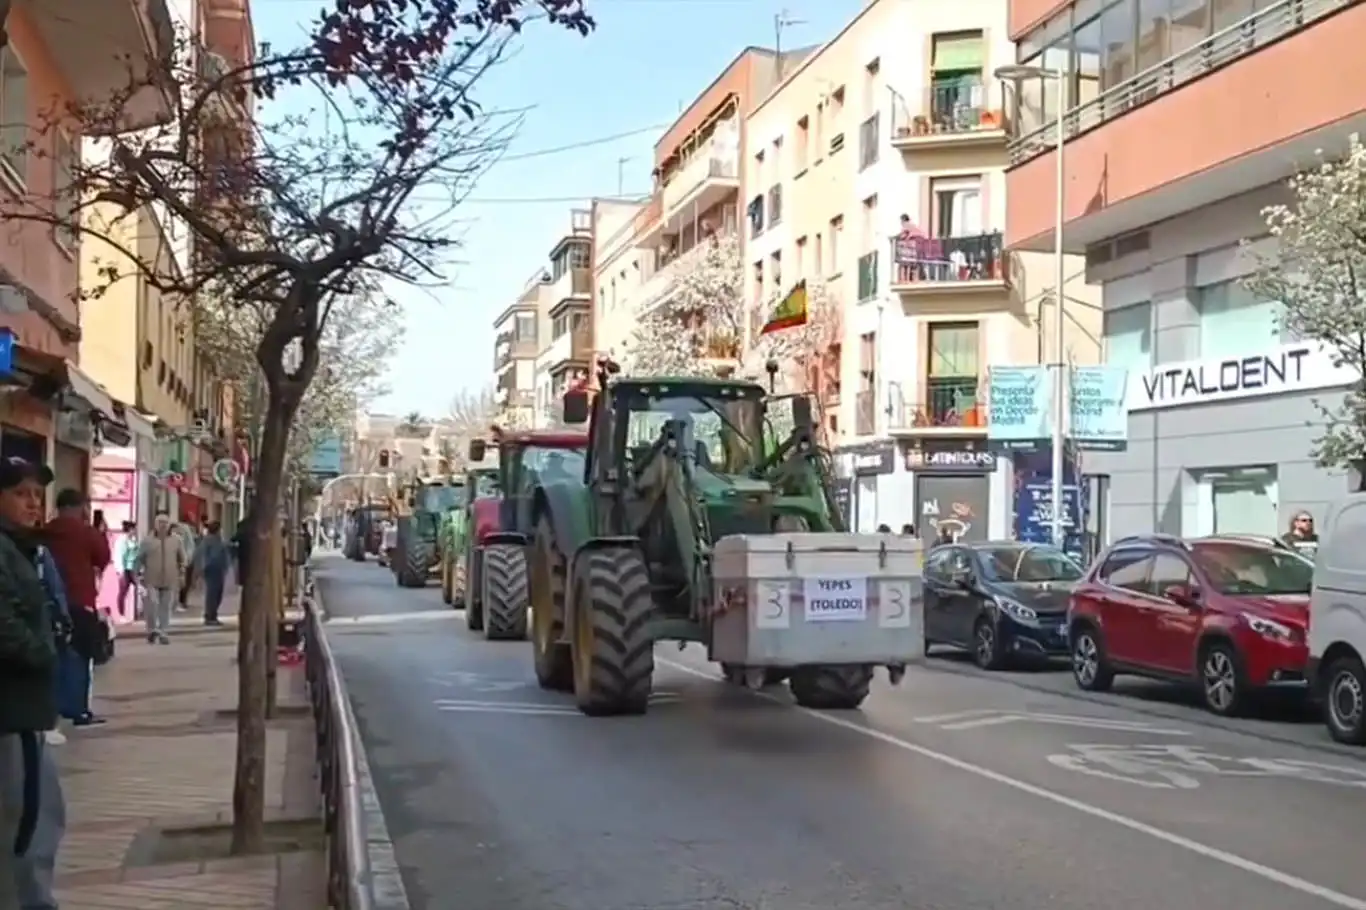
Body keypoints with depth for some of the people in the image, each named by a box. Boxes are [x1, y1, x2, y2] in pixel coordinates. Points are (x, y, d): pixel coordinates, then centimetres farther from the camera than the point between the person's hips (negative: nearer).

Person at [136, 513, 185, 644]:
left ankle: (164, 633, 11)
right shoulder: (148, 540, 3)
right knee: (152, 603, -13)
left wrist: (182, 571, 9)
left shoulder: (176, 540, 8)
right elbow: (140, 558, 8)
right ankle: (152, 629, 6)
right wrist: (140, 572, 3)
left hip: (170, 580, 2)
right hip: (152, 579, -2)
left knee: (166, 607, 4)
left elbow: (182, 558, 15)